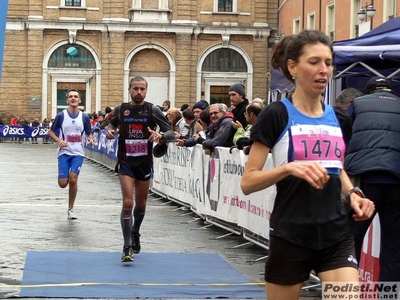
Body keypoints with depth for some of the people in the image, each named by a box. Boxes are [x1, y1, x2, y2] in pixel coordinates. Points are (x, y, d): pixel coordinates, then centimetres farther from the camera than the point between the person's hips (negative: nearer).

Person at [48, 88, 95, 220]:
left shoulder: (84, 117, 2)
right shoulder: (61, 115, -3)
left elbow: (89, 133, 12)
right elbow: (51, 131, 5)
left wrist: (90, 139, -11)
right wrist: (58, 140, -14)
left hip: (78, 153, 0)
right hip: (64, 152, 0)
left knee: (73, 180, -14)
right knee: (63, 183, -7)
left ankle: (71, 209, 2)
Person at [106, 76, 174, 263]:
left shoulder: (153, 110, -6)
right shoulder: (120, 109, -2)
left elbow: (171, 133, -6)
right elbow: (112, 123, 18)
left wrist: (161, 135, -28)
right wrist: (109, 130, -6)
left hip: (145, 163, 2)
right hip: (125, 162, -1)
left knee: (141, 204, 16)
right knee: (127, 203, -14)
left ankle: (135, 235, 45)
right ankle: (127, 248, -11)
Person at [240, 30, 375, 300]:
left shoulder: (335, 116, 9)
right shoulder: (276, 115, -8)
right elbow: (248, 183, -10)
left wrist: (352, 193, 5)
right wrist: (288, 168, -26)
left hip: (337, 237, 4)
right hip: (291, 239, -4)